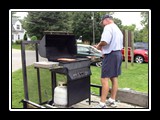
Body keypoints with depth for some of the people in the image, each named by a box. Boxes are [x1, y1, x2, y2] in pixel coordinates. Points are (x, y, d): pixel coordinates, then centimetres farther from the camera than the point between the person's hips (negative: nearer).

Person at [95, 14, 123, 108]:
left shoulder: (108, 27, -10)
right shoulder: (118, 29, 21)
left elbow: (105, 41, -27)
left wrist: (99, 45, -5)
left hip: (111, 55, -10)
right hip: (118, 54, 10)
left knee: (105, 79, -9)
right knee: (114, 78, 13)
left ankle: (102, 104, -7)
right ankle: (112, 100, 23)